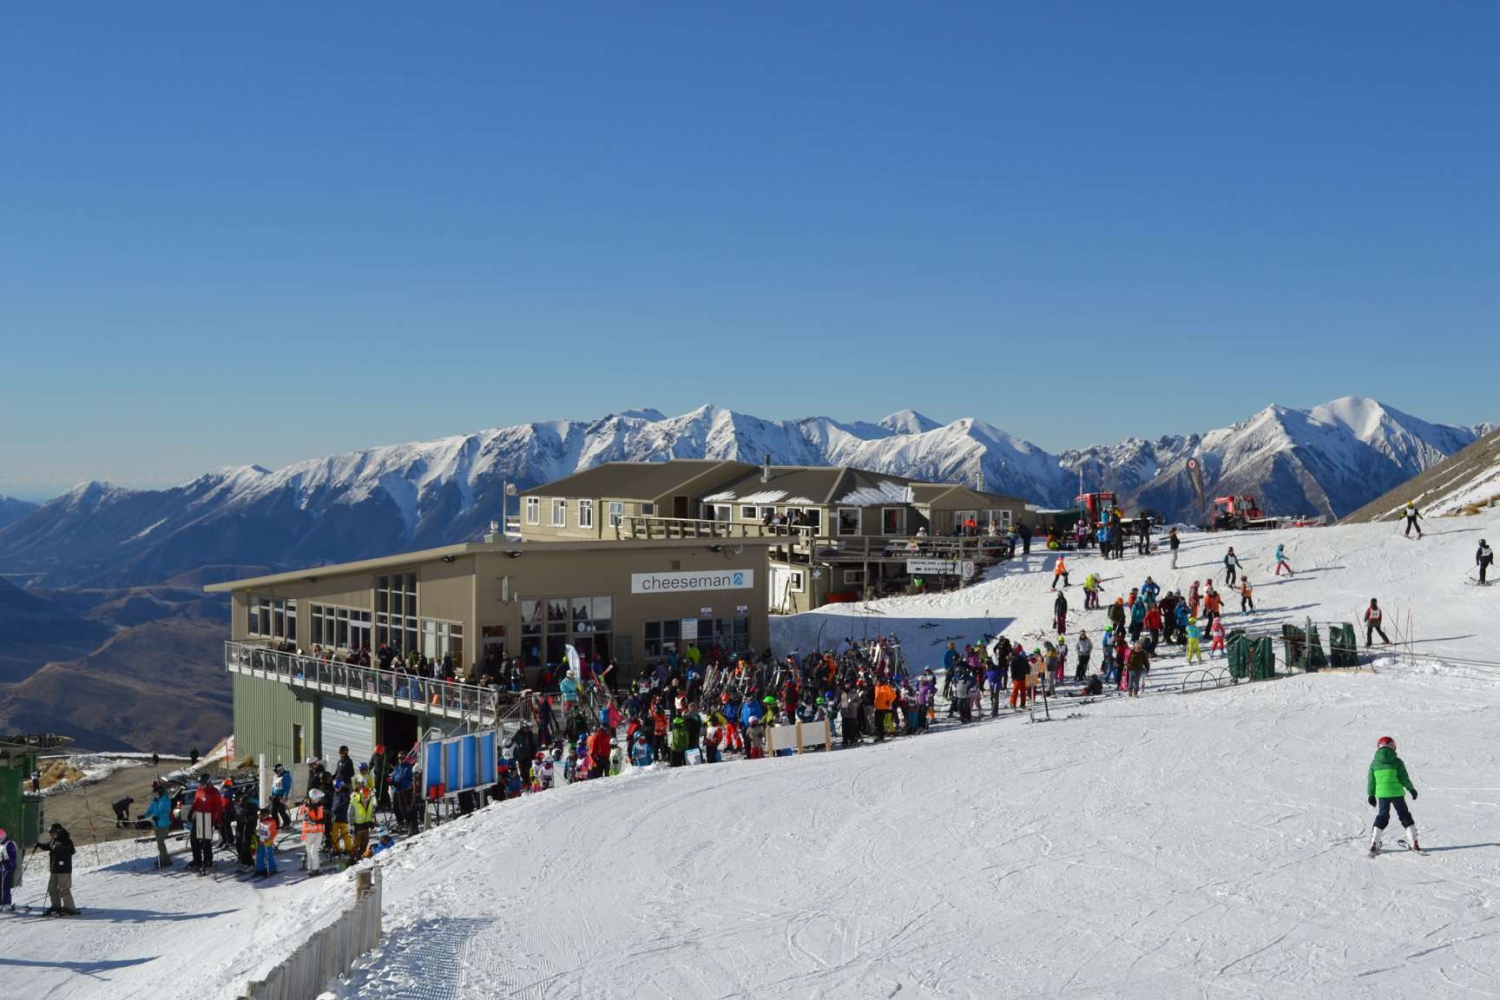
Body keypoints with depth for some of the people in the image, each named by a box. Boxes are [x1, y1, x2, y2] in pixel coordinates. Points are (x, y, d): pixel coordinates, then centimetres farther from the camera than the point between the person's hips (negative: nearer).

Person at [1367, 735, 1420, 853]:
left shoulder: (1374, 763, 2)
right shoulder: (1397, 761, -5)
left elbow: (1371, 781, 5)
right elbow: (1404, 778, -3)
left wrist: (1371, 795, 15)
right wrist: (1412, 789, 12)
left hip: (1381, 794, 2)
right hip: (1396, 793, -2)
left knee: (1382, 817, 11)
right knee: (1405, 816, 11)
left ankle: (1374, 844, 3)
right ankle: (1414, 843, 11)